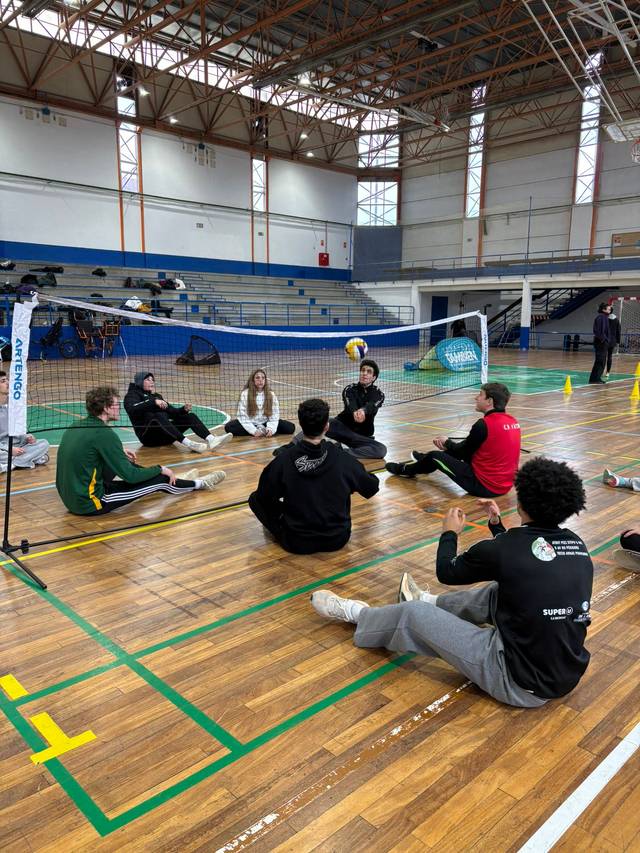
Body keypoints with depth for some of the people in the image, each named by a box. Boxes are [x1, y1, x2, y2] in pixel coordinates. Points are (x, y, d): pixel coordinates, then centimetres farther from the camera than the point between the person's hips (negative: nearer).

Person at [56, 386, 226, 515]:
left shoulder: (76, 426, 4)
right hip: (90, 504, -8)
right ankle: (200, 484, 25)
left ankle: (174, 479, 36)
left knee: (124, 462, 22)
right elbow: (130, 476, -17)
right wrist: (161, 469, -2)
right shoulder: (104, 434, -20)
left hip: (70, 498, 8)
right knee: (160, 480, 0)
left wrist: (119, 453, 23)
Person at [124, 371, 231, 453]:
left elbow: (172, 412, 21)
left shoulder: (156, 395, 25)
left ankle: (211, 440, -37)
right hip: (148, 436, -6)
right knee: (159, 416, -35)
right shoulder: (132, 395, 4)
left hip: (164, 436, 6)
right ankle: (187, 443, -50)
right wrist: (153, 402, -29)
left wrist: (184, 409, 0)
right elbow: (132, 409, -19)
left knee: (190, 416, -12)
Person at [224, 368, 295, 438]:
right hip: (250, 424, -1)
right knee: (229, 427, -29)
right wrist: (254, 431, -24)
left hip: (265, 424, 1)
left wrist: (270, 429, -24)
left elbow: (274, 416, -6)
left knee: (290, 427, -17)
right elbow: (242, 416, -14)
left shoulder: (271, 395, -4)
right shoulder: (245, 394, -10)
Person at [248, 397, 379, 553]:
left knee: (255, 498, 14)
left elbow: (264, 497, -7)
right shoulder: (342, 458, -14)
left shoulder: (283, 460, -17)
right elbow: (371, 487, 0)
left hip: (296, 544, -1)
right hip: (338, 540, 2)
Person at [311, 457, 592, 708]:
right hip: (567, 676, 7)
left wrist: (449, 533, 16)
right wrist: (498, 525, 22)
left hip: (522, 683, -7)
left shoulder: (504, 548, -21)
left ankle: (355, 613, 33)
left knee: (413, 615, 4)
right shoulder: (577, 545, -1)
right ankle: (429, 602, 49)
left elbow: (447, 572, -1)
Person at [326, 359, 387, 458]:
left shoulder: (378, 394, 3)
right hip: (344, 427, -1)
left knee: (381, 450, -30)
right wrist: (355, 412, -45)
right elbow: (350, 405, -20)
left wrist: (363, 411, -46)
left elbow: (372, 406, -21)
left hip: (363, 435, 1)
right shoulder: (349, 389, 3)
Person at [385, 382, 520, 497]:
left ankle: (406, 470, 35)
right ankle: (426, 462, 48)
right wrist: (450, 444, 16)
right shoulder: (513, 421, 3)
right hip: (506, 485, 8)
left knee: (435, 456, 7)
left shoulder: (483, 424, -21)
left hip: (483, 486, -8)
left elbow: (462, 452, -7)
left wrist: (447, 442, 13)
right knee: (461, 450, 24)